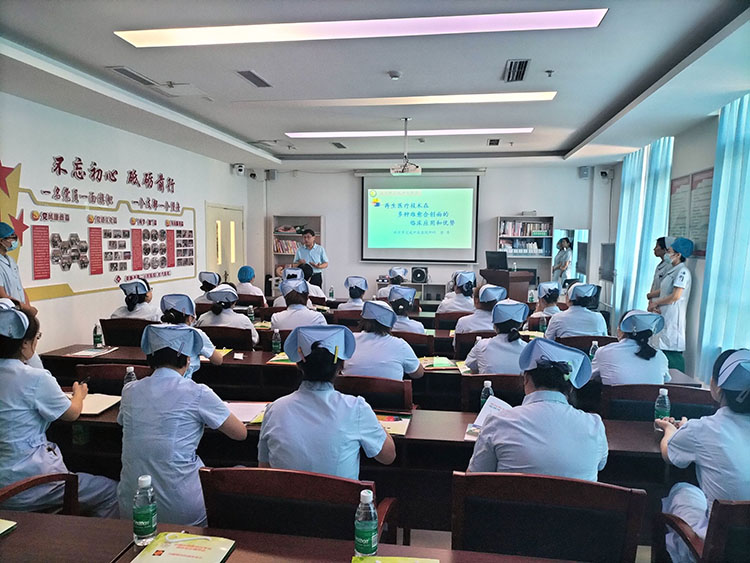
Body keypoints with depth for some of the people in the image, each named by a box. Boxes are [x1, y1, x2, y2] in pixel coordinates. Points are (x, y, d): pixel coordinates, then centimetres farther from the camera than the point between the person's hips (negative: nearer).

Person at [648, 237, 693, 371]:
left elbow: (675, 296, -18)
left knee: (672, 352, -10)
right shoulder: (672, 271, 18)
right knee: (663, 348, 14)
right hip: (663, 315, 10)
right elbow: (660, 291, 19)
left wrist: (655, 303, -7)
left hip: (673, 318, -10)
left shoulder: (682, 271, -12)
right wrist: (652, 303, 2)